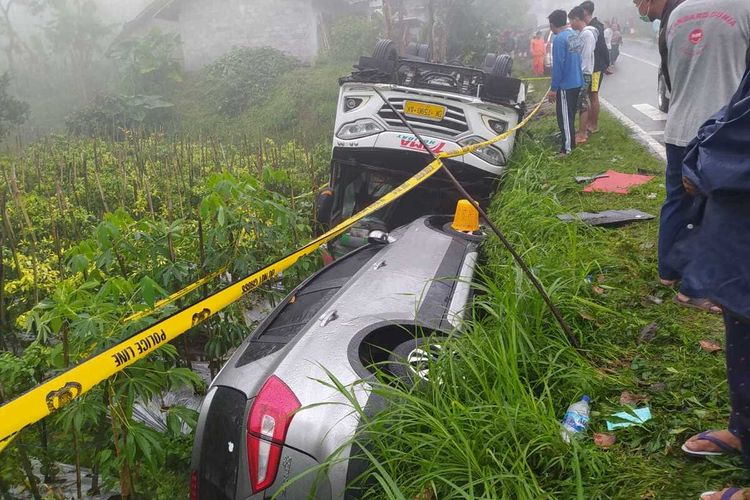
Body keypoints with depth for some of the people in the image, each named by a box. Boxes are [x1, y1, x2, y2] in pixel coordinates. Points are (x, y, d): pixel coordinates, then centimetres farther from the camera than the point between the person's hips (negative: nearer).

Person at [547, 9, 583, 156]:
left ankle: (567, 148, 2)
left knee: (564, 117, -2)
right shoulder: (574, 35, 8)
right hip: (576, 82, 9)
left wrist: (553, 88, -16)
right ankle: (571, 141, 32)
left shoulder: (559, 39, -19)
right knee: (570, 114, 20)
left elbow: (558, 65, -21)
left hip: (566, 84, -9)